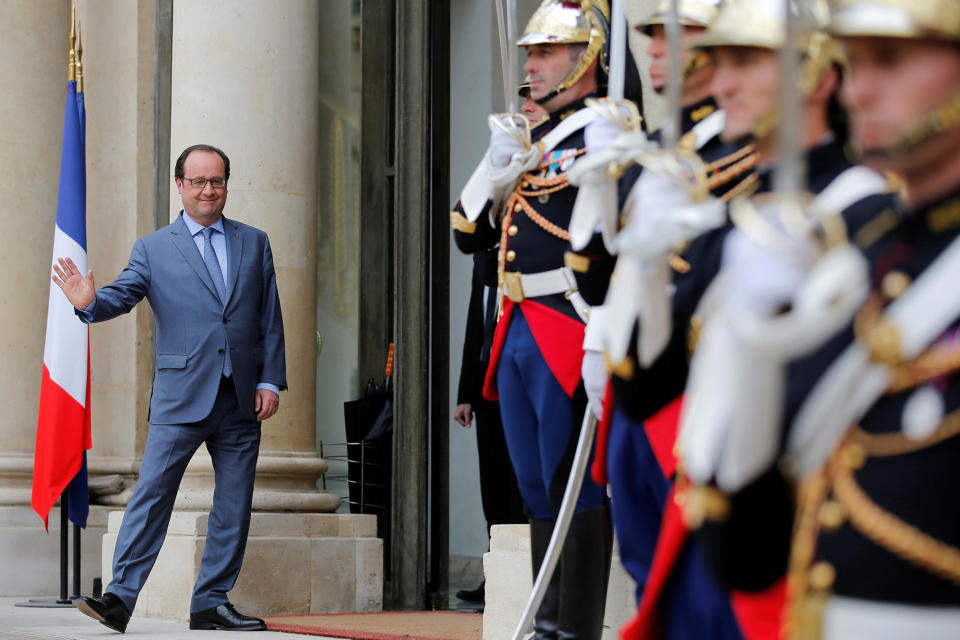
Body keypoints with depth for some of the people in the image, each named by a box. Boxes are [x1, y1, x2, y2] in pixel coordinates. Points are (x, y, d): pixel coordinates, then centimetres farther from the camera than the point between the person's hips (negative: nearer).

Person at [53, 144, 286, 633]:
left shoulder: (254, 243, 13)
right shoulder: (153, 249, 6)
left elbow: (270, 318, 11)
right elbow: (121, 295, -7)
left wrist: (270, 381, 3)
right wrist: (90, 303, -30)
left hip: (241, 400, 3)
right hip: (181, 396, -3)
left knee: (234, 505, 4)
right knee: (151, 493, -9)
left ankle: (211, 603, 12)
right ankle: (120, 598, -10)